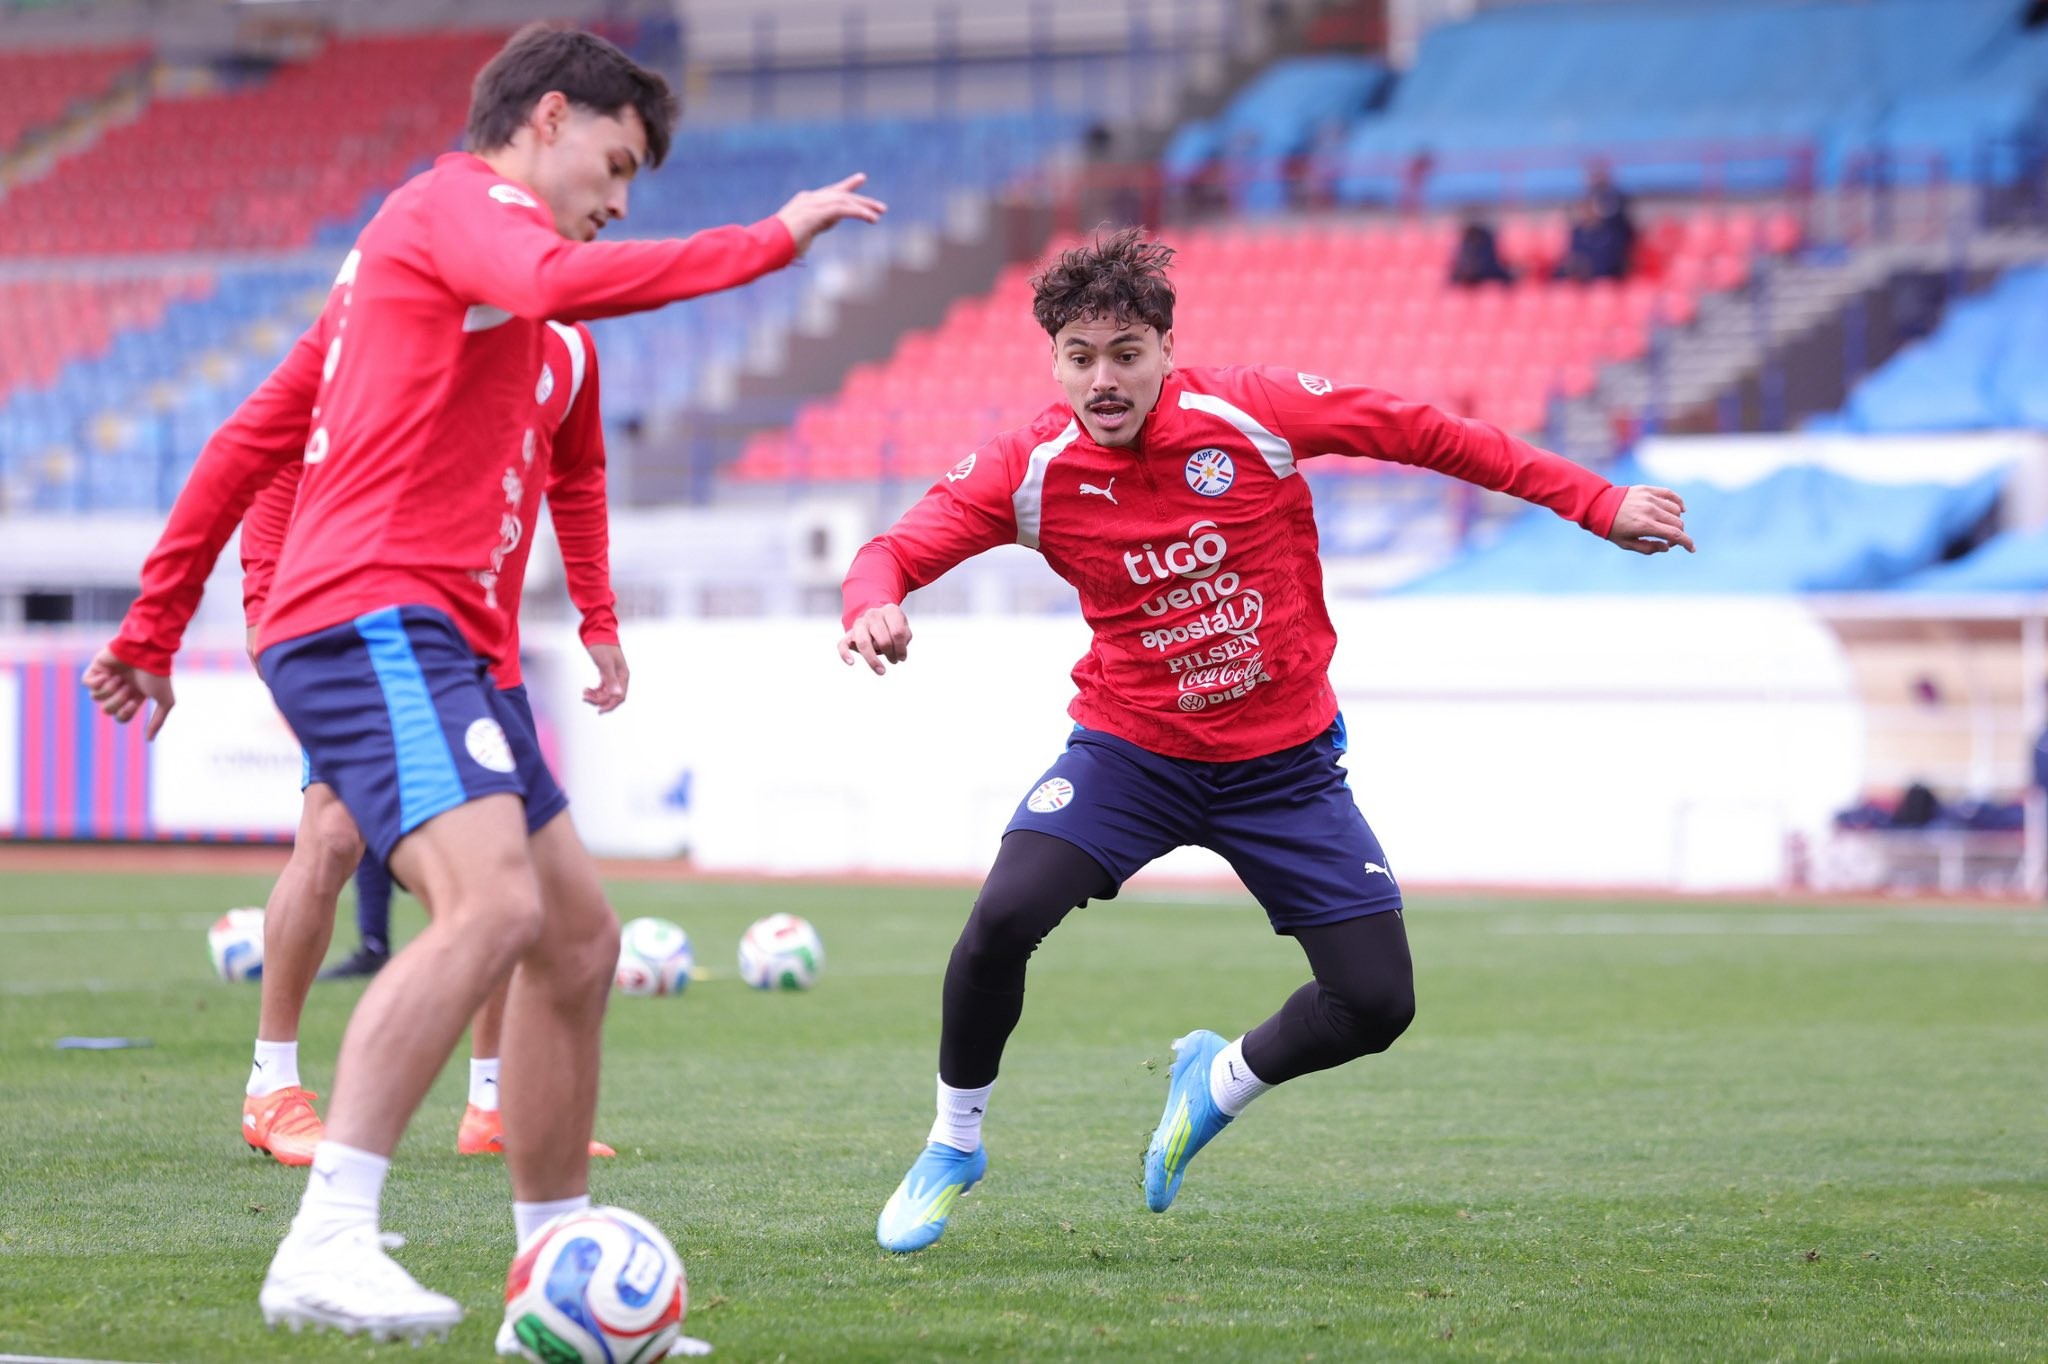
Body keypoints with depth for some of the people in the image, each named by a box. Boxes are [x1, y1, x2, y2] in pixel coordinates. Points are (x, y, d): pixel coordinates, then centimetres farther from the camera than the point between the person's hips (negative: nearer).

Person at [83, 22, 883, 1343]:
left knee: (580, 937, 12)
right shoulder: (460, 200, -2)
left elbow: (246, 448, 30)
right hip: (377, 624, -11)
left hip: (438, 644, 11)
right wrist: (771, 241, -19)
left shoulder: (412, 251, 29)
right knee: (492, 901, -29)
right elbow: (562, 284, -26)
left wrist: (155, 629, 32)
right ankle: (326, 1247, -36)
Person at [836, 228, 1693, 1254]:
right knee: (1001, 920, -24)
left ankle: (1223, 1080, 28)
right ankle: (953, 1144, 2)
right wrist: (874, 605, -37)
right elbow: (896, 552, -11)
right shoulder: (1029, 471, -13)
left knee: (1376, 1005, -6)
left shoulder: (1253, 415, -15)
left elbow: (1428, 436, -5)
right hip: (1128, 747, -1)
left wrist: (1597, 505, -3)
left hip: (1285, 763, 1)